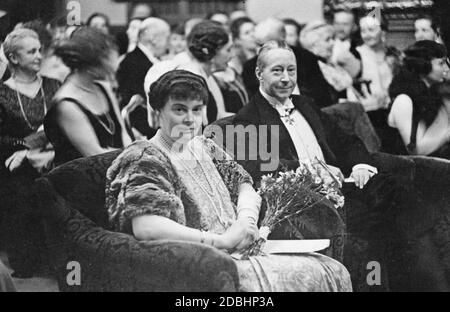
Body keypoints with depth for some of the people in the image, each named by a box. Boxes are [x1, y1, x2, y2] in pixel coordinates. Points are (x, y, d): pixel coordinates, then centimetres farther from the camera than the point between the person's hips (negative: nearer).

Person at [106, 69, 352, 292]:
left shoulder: (203, 148, 18)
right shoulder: (145, 160, -8)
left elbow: (243, 184, 20)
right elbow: (144, 228, -23)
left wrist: (245, 220, -5)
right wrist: (221, 240, -21)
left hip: (238, 253, 8)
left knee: (332, 271, -6)